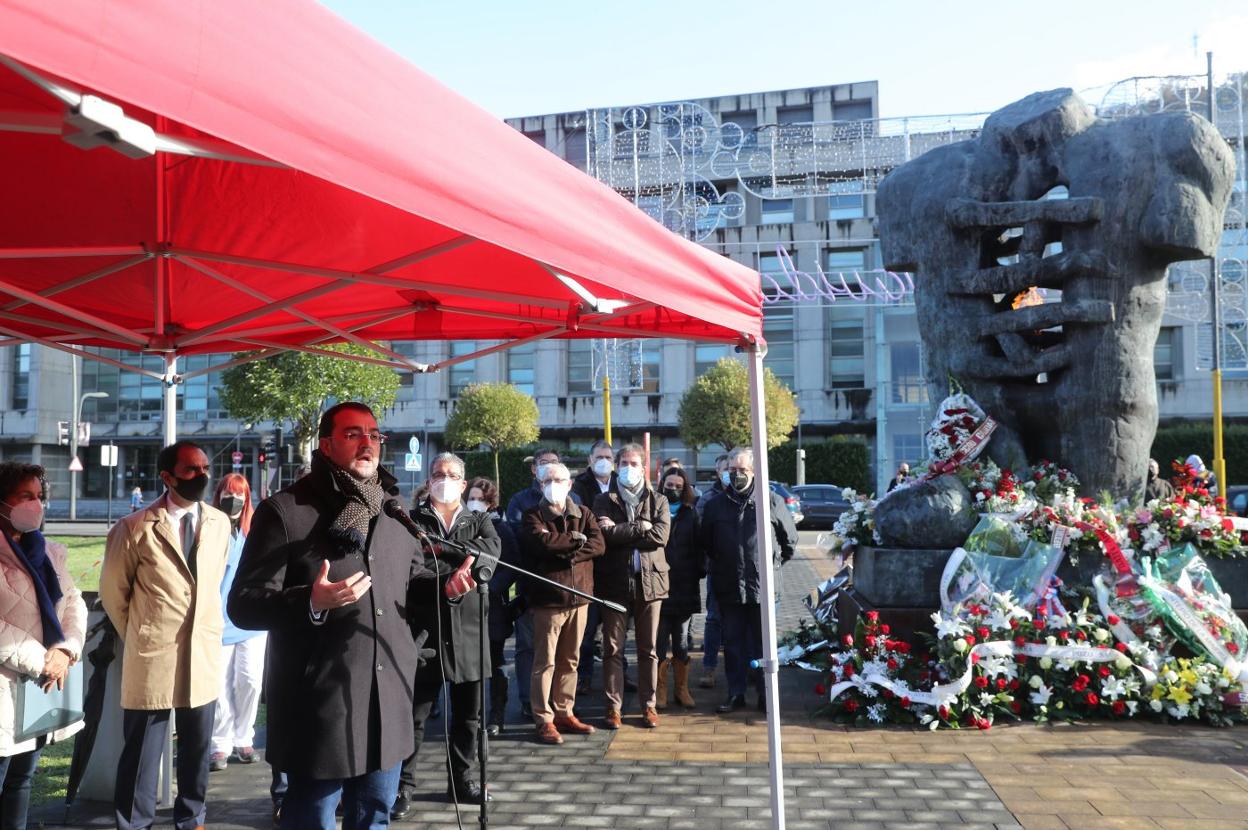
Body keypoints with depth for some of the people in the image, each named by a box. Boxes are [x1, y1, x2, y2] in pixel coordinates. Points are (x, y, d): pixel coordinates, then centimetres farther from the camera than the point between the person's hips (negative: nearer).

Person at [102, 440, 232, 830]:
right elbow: (113, 591, 2)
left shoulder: (220, 523, 2)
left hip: (204, 655, 4)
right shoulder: (136, 528, -10)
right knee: (142, 752, 7)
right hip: (152, 656, -4)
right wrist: (139, 636, 10)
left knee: (197, 748, 14)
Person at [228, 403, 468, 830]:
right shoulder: (284, 511, -9)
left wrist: (445, 586, 0)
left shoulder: (393, 515, 11)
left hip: (387, 708, 6)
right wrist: (311, 603, -31)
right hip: (319, 713, -6)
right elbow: (243, 605, -13)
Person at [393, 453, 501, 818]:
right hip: (424, 628, -3)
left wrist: (443, 548, -14)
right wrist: (452, 575, -18)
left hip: (468, 630, 4)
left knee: (468, 713, 12)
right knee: (415, 712, 1)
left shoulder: (479, 521, 12)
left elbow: (490, 551, -9)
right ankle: (404, 785, 11)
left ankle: (461, 779, 26)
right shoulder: (413, 521, 4)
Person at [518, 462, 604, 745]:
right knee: (545, 662, -2)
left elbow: (598, 544, -4)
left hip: (578, 596, 4)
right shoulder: (533, 517, 1)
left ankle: (564, 713, 23)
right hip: (547, 598, -4)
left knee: (570, 660, 12)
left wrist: (565, 552, -15)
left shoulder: (583, 514, 11)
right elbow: (541, 542, -20)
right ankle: (544, 720, 5)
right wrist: (576, 540, -8)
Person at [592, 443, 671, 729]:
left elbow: (660, 536, -8)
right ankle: (613, 706, 11)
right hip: (614, 581, -1)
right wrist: (640, 528, -10)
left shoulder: (658, 501, 10)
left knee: (648, 649, 7)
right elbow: (604, 535, -11)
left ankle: (648, 705, 16)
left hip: (649, 580, 1)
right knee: (612, 648, 3)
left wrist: (620, 530, -9)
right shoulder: (604, 501, 7)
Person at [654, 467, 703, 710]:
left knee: (681, 643, 11)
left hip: (684, 588, 2)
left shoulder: (690, 514, 9)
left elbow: (699, 547, 8)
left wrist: (699, 572, -4)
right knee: (659, 644, 1)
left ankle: (682, 689, 20)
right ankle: (660, 690, 12)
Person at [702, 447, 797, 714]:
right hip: (729, 588, 3)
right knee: (733, 643, 9)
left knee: (763, 643, 6)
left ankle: (766, 695, 16)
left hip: (763, 585, -2)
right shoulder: (716, 504, 5)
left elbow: (790, 539, 6)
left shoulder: (772, 501, -3)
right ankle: (736, 694, 18)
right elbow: (706, 542, 18)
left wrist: (775, 563, 9)